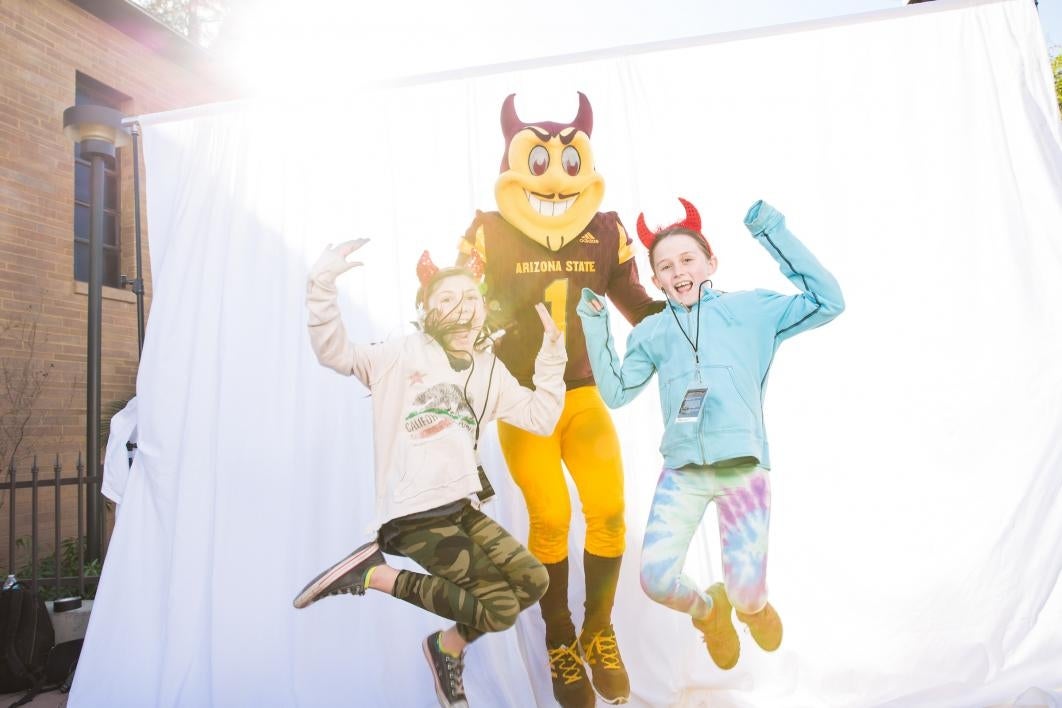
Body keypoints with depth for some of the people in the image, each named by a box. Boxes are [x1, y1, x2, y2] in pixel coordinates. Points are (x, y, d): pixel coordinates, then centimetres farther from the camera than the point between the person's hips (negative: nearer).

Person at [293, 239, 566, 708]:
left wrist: (551, 358, 0)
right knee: (501, 607, -10)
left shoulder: (489, 370, 13)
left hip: (460, 508, 7)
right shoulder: (404, 355, -4)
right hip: (413, 515, -7)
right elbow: (334, 352, -15)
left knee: (533, 582, 3)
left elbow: (541, 419, 8)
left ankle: (448, 647, 23)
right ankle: (373, 573, -2)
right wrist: (323, 283, -26)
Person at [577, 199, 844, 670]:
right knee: (655, 579, -8)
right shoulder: (652, 332, 12)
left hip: (743, 469, -2)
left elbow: (827, 301, -2)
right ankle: (706, 612, 29)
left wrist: (774, 235, -7)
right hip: (682, 472, 2)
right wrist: (595, 327, 2)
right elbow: (615, 393, 9)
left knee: (747, 594, -4)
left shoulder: (750, 309, 6)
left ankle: (752, 606, 38)